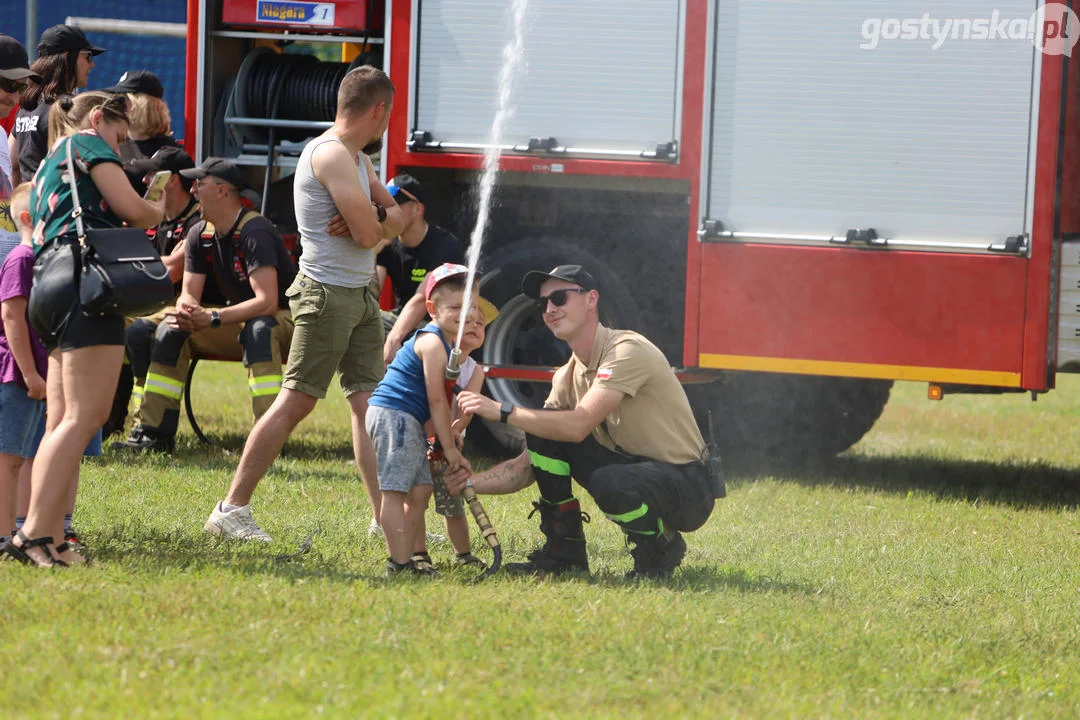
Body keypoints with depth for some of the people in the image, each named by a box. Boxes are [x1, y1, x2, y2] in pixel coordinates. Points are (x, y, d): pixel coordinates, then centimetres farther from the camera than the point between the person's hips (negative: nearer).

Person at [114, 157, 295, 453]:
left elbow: (267, 302, -33)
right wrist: (187, 312, -27)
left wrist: (212, 319, -37)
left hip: (283, 320, -8)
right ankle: (153, 432, -7)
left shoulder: (254, 232, -25)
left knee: (259, 330, -40)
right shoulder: (200, 235, 1)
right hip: (239, 322, 8)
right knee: (171, 329, -6)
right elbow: (189, 295, -2)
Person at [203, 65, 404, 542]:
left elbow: (397, 219, 16)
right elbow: (367, 235, -20)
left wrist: (377, 221, -6)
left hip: (360, 296, 10)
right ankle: (231, 509, -6)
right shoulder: (332, 155, -15)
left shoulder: (356, 159, 17)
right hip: (327, 293, -10)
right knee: (295, 403, -9)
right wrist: (378, 224, 3)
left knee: (369, 404, 5)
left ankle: (386, 518, 4)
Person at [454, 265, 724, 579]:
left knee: (607, 483, -38)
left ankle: (662, 546, -7)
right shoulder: (568, 377, 6)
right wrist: (472, 484, -8)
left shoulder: (627, 350, -19)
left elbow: (579, 425, -30)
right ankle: (564, 551, 2)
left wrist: (503, 411, -24)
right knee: (542, 430, -4)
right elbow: (529, 465, 7)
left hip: (688, 488, -8)